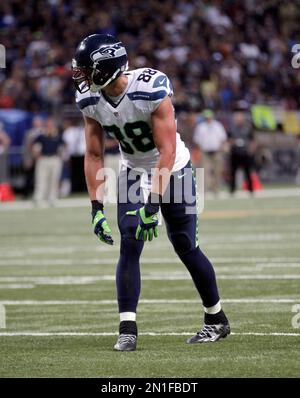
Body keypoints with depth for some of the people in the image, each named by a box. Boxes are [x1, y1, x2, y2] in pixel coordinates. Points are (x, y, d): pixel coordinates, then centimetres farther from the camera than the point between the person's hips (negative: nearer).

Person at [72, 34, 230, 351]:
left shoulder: (150, 91, -32)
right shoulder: (90, 100, -14)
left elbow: (167, 152, -30)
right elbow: (94, 156, -5)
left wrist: (152, 205, -34)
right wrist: (96, 208, -12)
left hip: (172, 170, -4)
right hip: (133, 172, 4)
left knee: (186, 248, 2)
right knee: (129, 246, -10)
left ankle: (217, 320, 20)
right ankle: (127, 330, -10)